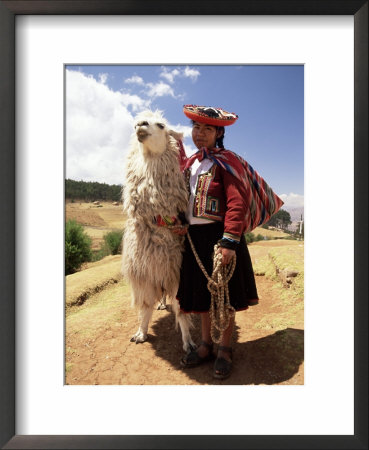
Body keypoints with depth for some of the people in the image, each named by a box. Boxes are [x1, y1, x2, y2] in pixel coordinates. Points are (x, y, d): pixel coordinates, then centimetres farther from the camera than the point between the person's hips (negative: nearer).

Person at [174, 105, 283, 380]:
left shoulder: (226, 161, -8)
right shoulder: (189, 163, 14)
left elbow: (237, 204, -17)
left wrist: (229, 241, -24)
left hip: (219, 236, -6)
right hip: (194, 237, 7)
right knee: (202, 293, 14)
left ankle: (225, 351, 23)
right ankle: (206, 346, 30)